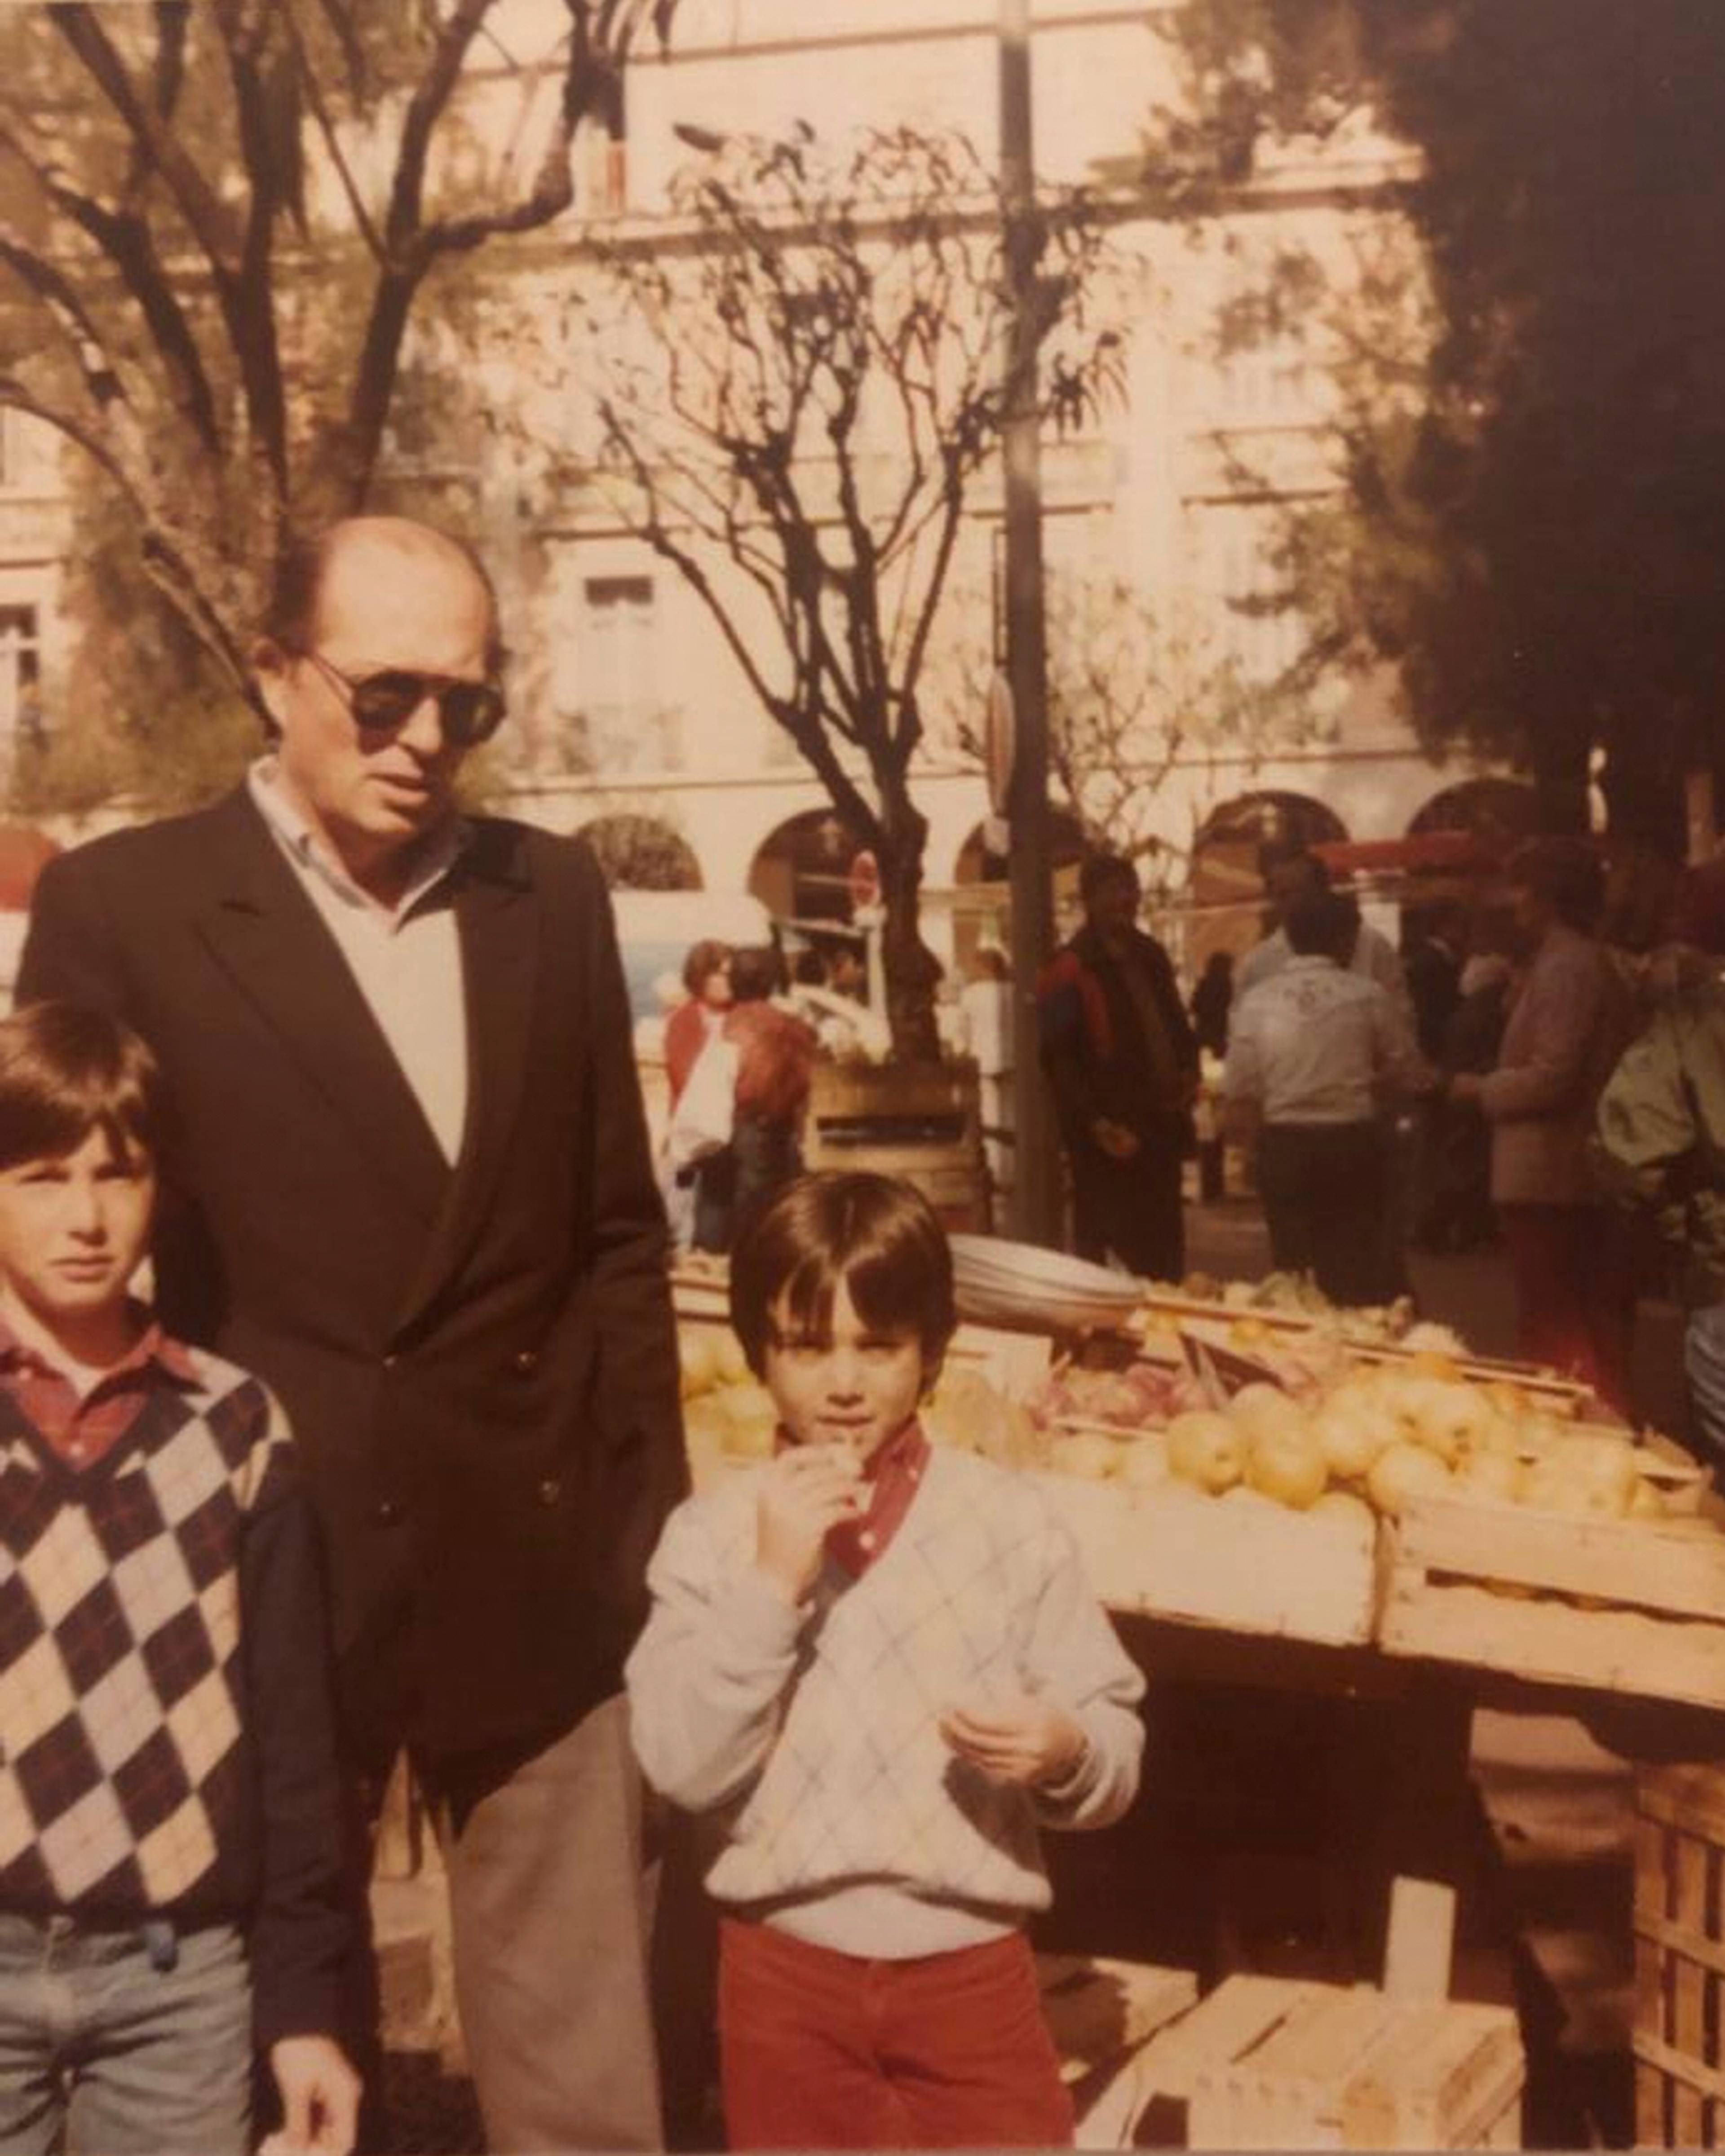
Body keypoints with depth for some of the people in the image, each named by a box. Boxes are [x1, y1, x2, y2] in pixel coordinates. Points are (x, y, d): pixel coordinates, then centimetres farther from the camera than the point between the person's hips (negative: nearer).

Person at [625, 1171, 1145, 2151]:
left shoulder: (1010, 1519, -6)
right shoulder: (713, 1530, -6)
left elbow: (1117, 1747, -3)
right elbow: (682, 1765, -14)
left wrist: (1067, 1751, -25)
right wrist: (772, 1584, -21)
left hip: (971, 1961, 0)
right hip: (785, 1966, 1)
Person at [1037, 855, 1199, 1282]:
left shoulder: (1150, 956, 14)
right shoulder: (1070, 971, -9)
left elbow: (1176, 1026, 24)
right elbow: (1059, 1059, -13)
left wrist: (1188, 1073, 5)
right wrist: (1097, 1124, -19)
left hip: (1160, 1125, 7)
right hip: (1109, 1135, -7)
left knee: (1164, 1254, 12)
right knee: (1102, 1243, -5)